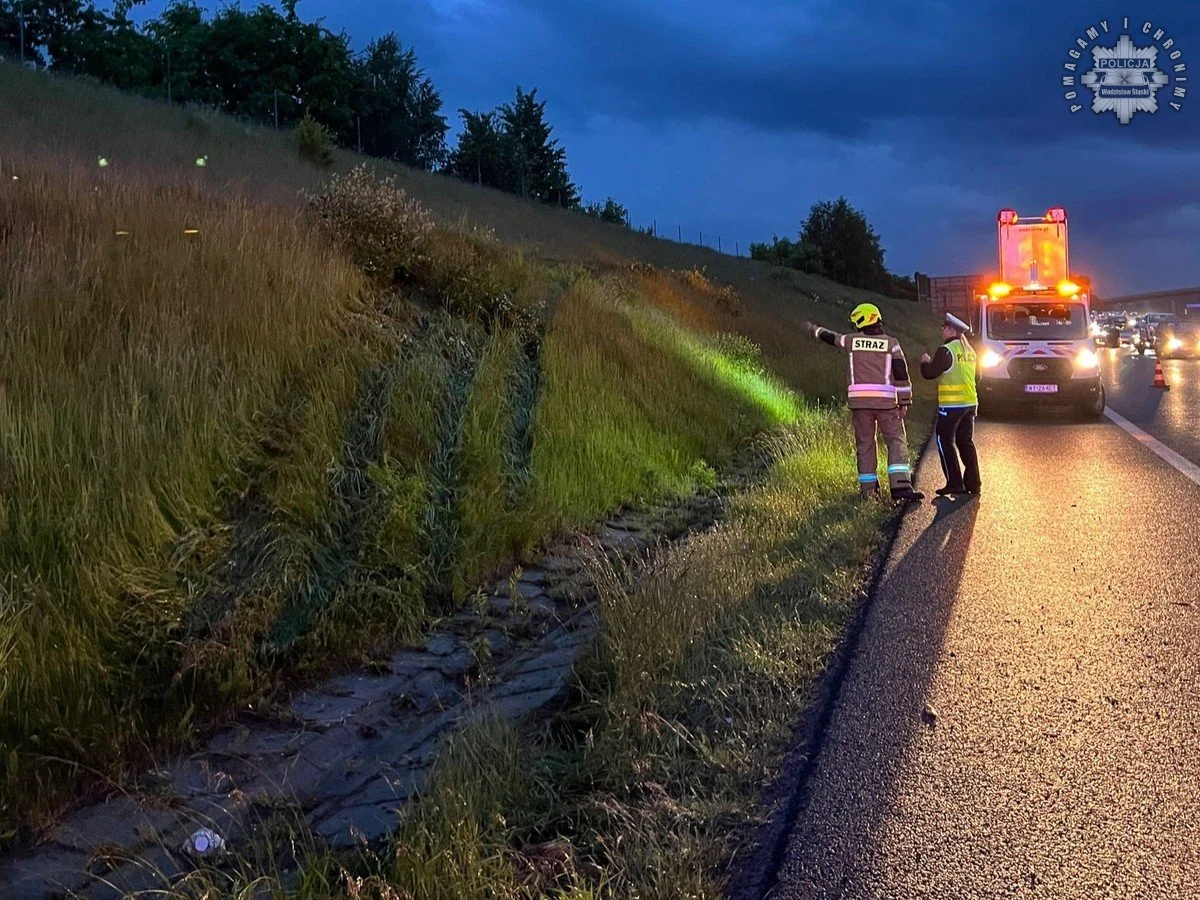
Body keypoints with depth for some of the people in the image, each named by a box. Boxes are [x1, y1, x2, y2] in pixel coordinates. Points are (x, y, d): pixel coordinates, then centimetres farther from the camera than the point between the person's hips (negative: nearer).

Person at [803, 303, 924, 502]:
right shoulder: (891, 343, 2)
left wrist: (814, 329, 45)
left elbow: (830, 337, 25)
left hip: (859, 401, 2)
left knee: (864, 443, 11)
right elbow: (901, 373, -1)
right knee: (897, 441, 0)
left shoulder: (851, 341, 6)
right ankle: (900, 486, -14)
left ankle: (868, 488, 14)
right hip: (886, 400, -2)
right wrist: (905, 401, 4)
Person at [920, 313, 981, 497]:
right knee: (966, 442, 13)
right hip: (970, 402, 8)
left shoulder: (946, 350, -13)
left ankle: (955, 483, -4)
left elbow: (930, 373, -16)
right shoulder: (970, 351, 13)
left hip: (951, 404, -8)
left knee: (945, 441, 0)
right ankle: (972, 483, 12)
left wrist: (925, 362, 7)